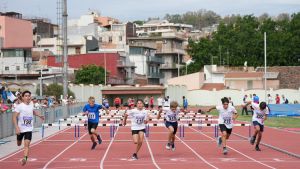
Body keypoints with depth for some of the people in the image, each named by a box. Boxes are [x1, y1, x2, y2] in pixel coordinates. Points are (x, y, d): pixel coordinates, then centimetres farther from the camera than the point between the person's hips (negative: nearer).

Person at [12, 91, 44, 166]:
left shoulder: (31, 104, 2)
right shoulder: (19, 106, -15)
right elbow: (14, 117, -17)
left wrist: (39, 115, 16)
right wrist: (17, 128, -26)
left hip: (29, 129, 2)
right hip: (20, 129, -1)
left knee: (27, 144, -17)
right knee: (19, 144, 19)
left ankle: (25, 158, -23)